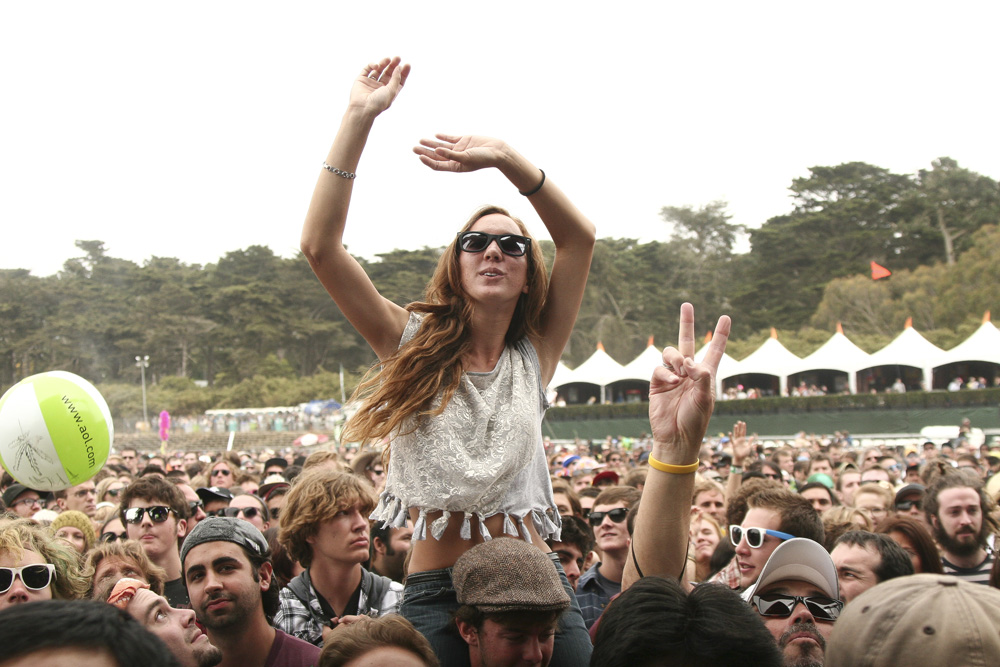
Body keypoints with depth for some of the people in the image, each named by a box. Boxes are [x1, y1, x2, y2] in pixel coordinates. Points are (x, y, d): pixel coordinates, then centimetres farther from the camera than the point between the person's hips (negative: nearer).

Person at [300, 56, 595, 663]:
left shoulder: (534, 355, 7)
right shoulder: (414, 344, 4)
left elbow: (580, 237, -2)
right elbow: (321, 247, -6)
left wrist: (504, 157, -11)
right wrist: (359, 119, -8)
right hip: (436, 591, -1)